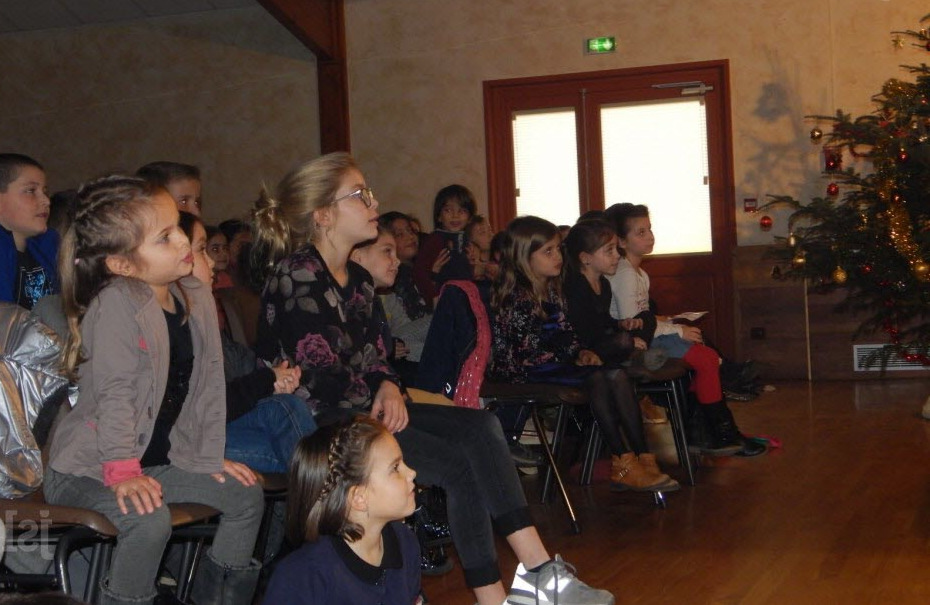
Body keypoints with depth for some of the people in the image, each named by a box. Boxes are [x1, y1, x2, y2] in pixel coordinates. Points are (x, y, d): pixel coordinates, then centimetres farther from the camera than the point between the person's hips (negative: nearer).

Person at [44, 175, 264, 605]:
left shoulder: (197, 298, 1)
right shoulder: (116, 304, -22)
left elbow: (209, 383, 5)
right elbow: (115, 393, -25)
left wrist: (210, 458, 5)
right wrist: (122, 471, -27)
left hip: (159, 459, 8)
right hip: (88, 468, -8)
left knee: (246, 496, 3)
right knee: (150, 521, -32)